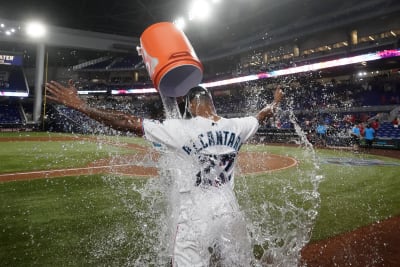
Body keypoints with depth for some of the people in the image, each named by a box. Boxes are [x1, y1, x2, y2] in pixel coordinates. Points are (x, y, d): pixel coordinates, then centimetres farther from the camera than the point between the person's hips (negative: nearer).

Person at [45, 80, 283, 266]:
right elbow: (263, 116, 19)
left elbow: (129, 122, -17)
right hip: (229, 213, 5)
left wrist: (80, 106, -12)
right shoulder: (236, 127, -1)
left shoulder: (179, 129, -16)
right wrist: (276, 102, 41)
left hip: (195, 216, -4)